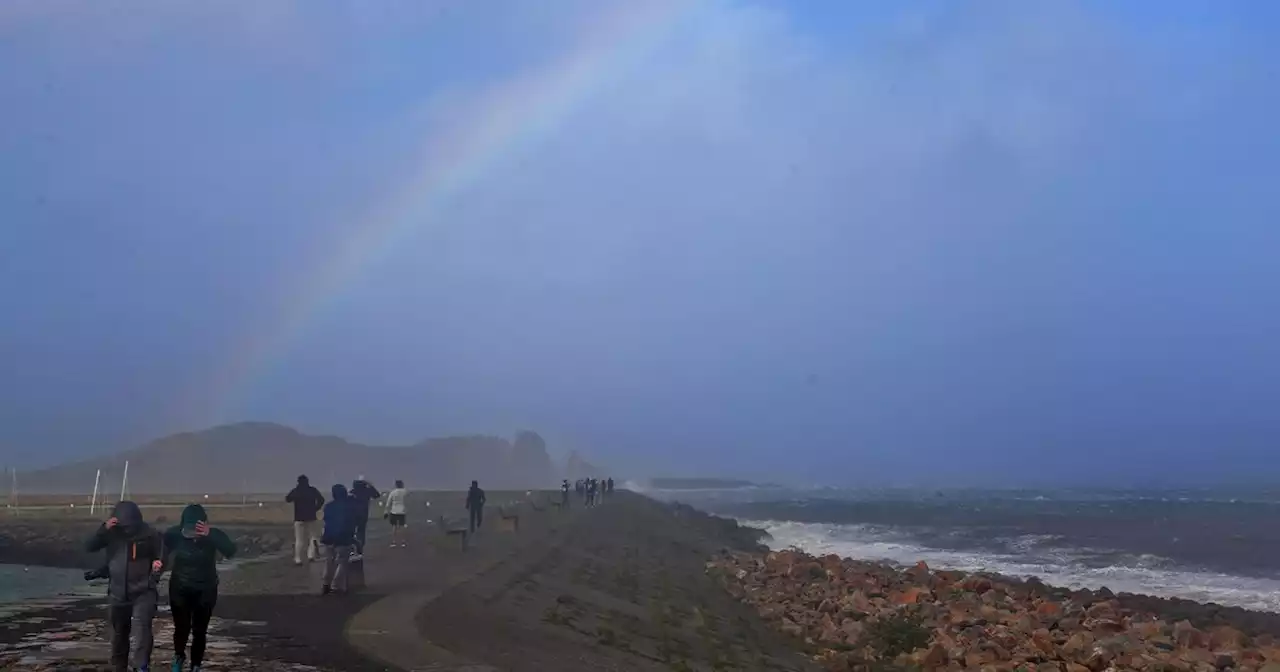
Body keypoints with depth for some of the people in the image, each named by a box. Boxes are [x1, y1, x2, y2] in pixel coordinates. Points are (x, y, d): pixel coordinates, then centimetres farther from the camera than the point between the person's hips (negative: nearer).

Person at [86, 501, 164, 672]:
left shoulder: (150, 534, -9)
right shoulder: (112, 533, -1)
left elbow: (160, 557, 1)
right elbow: (89, 547, -10)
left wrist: (158, 565, -22)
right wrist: (104, 529, -24)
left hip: (143, 591, -4)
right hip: (118, 592, 4)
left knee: (141, 625, -24)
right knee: (119, 633, 17)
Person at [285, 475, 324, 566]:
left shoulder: (295, 491, -5)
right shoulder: (312, 490, 0)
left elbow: (287, 499, 4)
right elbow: (321, 499, -5)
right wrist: (315, 509, 3)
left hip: (299, 518, -1)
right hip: (311, 517, 1)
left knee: (299, 540, 4)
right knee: (312, 537, 11)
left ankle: (298, 559, 0)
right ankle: (311, 555, -4)